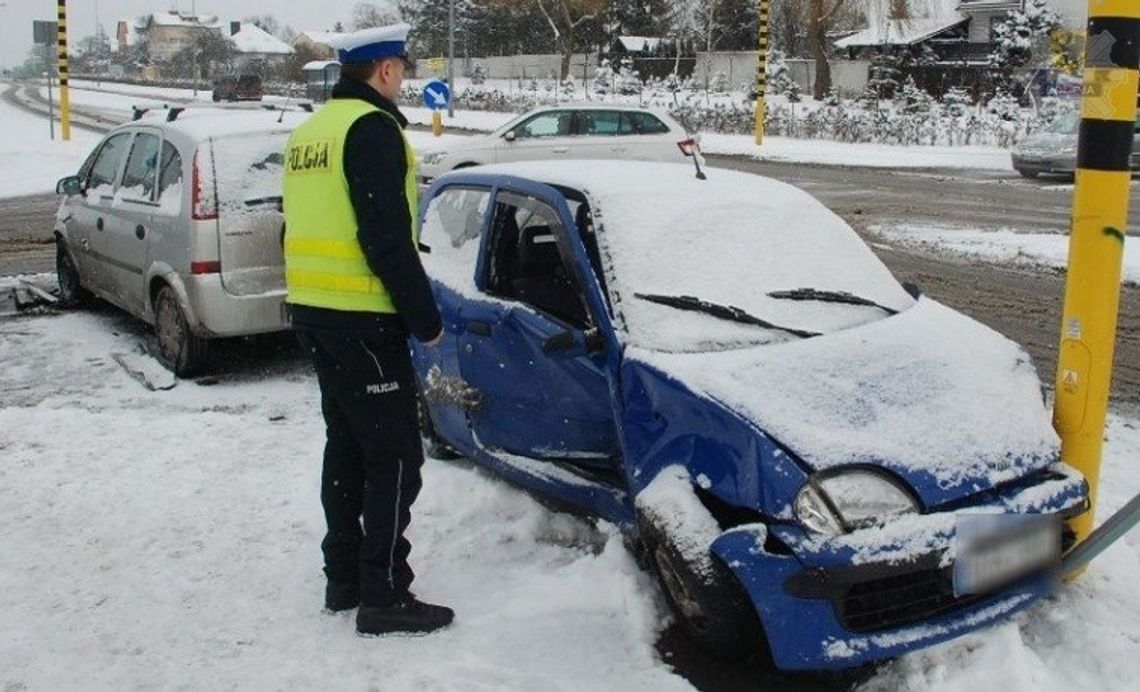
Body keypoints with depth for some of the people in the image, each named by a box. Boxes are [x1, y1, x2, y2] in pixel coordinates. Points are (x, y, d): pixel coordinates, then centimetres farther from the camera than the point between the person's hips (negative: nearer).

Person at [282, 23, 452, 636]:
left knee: (346, 444, 17)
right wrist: (425, 318, -14)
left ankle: (343, 578, 25)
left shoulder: (311, 130, 16)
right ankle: (383, 596, 2)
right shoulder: (371, 128, -13)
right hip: (360, 316, -10)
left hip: (312, 310, 10)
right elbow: (386, 238, -20)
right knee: (394, 455, -3)